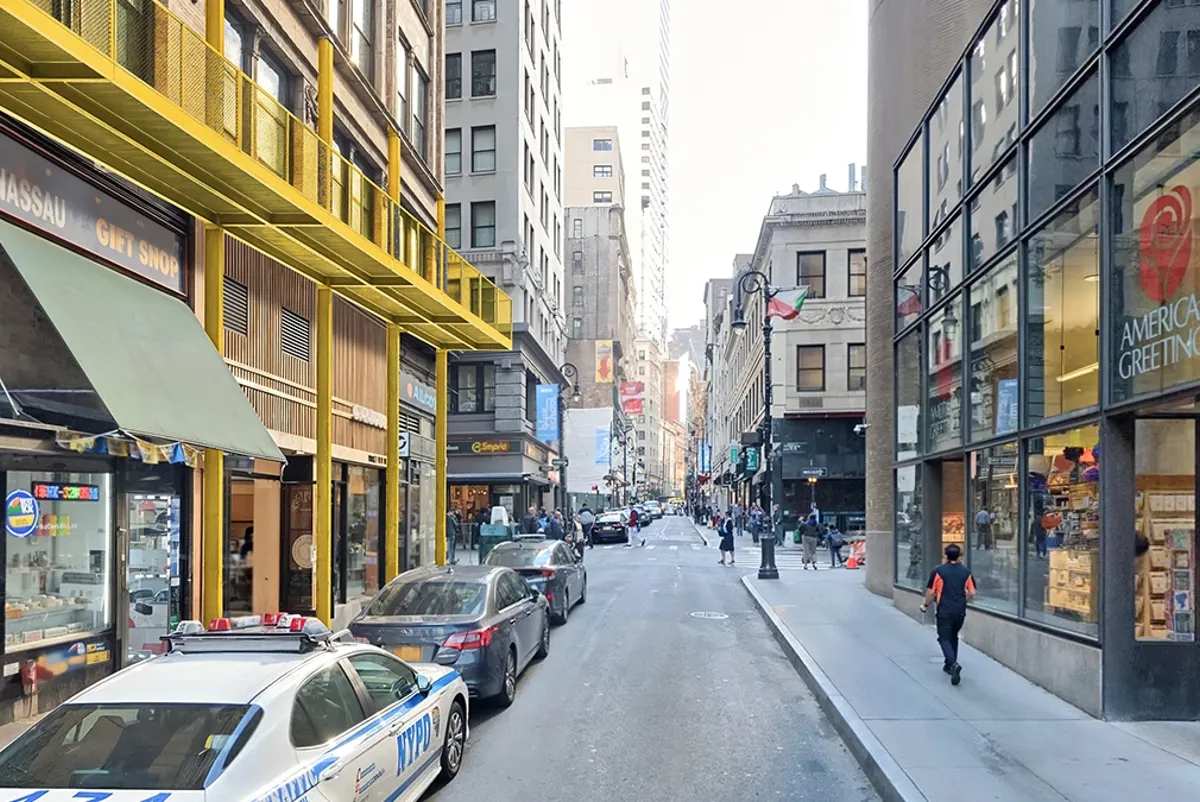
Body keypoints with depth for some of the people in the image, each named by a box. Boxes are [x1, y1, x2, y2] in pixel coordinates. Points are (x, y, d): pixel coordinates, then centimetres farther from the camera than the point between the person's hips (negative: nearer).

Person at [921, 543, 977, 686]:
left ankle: (953, 664, -22)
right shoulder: (966, 572, 2)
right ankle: (949, 665, 27)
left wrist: (925, 605, 9)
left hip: (945, 611, -4)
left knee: (944, 639, 0)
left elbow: (931, 592, -7)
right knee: (953, 637, 20)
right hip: (960, 611, 4)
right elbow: (972, 593, 4)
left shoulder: (938, 571, -9)